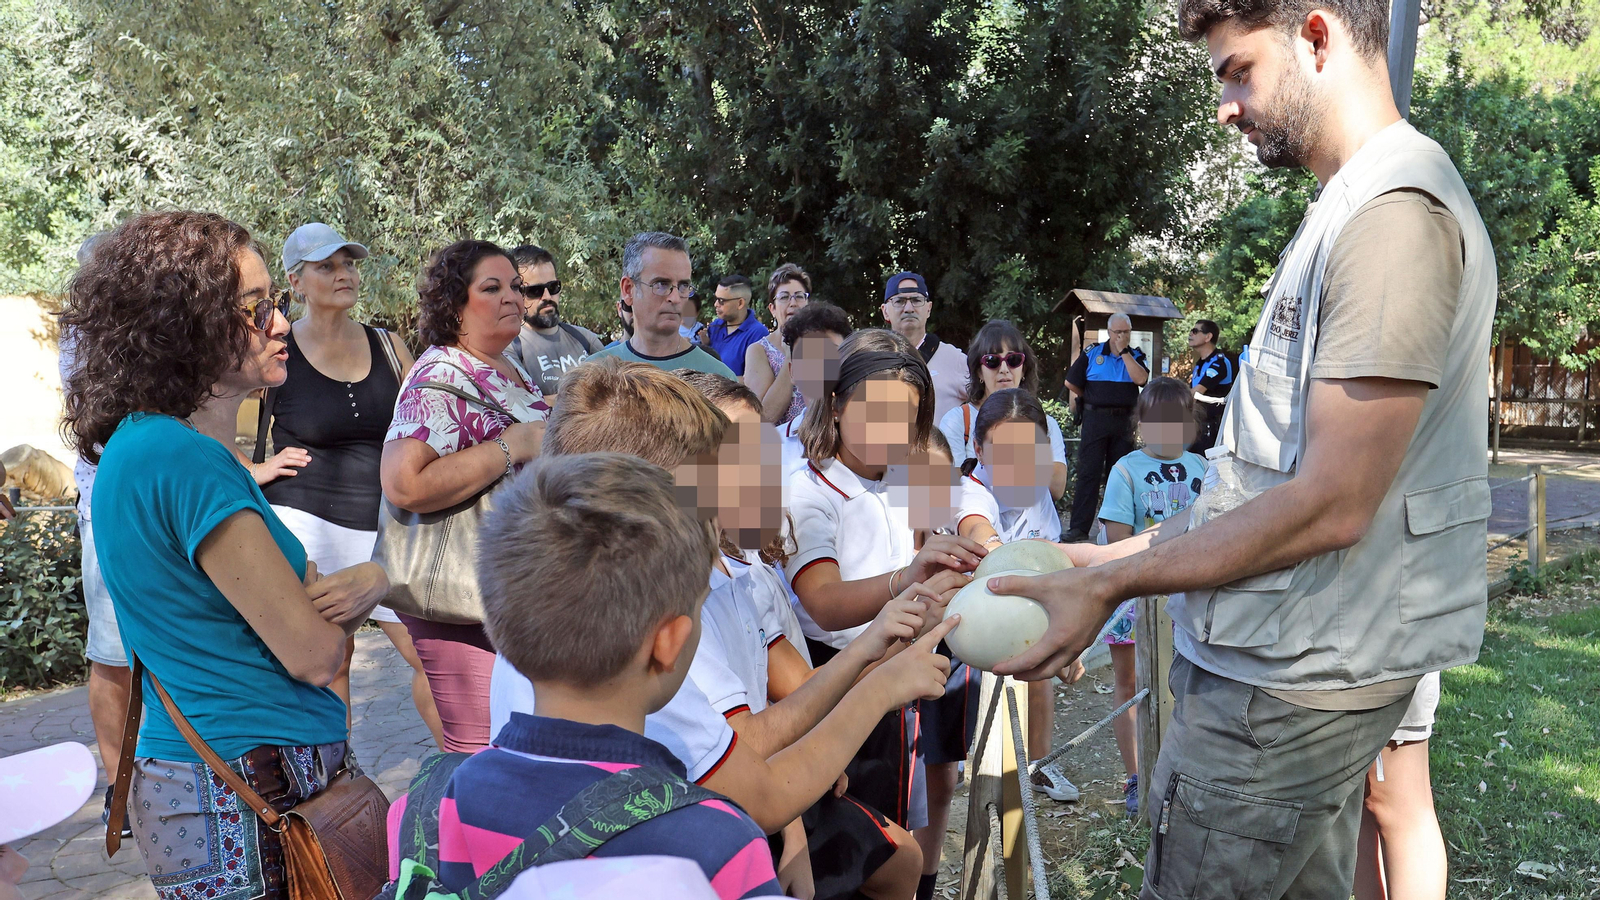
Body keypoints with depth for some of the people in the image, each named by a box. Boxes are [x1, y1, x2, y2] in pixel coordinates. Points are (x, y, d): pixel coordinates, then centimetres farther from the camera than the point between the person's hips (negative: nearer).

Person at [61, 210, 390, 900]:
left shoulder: (136, 446, 9)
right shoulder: (185, 459, -22)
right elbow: (313, 655, -19)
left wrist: (359, 584, -12)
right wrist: (370, 582, 1)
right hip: (250, 804, -9)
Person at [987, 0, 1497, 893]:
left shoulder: (1396, 208, -17)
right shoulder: (1352, 207, 15)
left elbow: (1331, 504, -22)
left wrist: (1112, 585, -16)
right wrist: (1127, 551, 11)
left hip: (1285, 682, -10)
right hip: (1306, 662, 10)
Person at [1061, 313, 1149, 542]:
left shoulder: (1136, 356, 8)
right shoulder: (1091, 352, 3)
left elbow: (1140, 379, -13)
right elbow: (1071, 383, 5)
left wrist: (1124, 351, -11)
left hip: (1124, 421, 2)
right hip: (1095, 419, -2)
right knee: (1088, 472, -6)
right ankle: (1079, 528, -6)